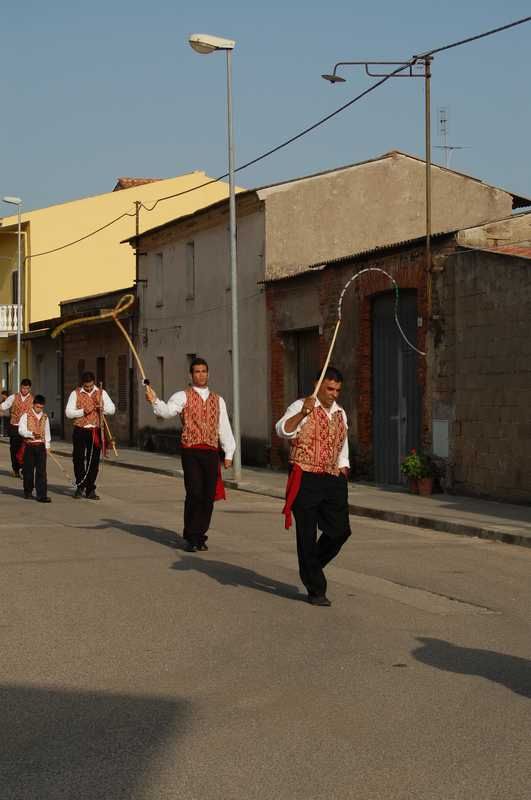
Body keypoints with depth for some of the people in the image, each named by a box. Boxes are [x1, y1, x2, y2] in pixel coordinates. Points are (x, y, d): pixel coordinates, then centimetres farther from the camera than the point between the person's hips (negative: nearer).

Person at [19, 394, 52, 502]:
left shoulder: (45, 417, 11)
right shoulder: (26, 415, 0)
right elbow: (21, 430, -10)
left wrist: (47, 446, 9)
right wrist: (32, 433, -25)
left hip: (41, 446, 2)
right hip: (29, 446, -2)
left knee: (41, 471, -6)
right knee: (28, 470, 6)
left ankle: (42, 495, -9)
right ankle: (28, 492, 23)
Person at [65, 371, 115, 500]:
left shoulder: (101, 393, 9)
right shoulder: (75, 393, 2)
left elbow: (112, 409, 6)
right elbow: (68, 412, -3)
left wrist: (103, 409, -14)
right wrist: (83, 411, -17)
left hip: (96, 431, 2)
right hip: (80, 431, -1)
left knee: (94, 460, 2)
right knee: (78, 459, -1)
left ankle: (90, 490, 10)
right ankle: (80, 486, 16)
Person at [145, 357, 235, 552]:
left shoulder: (218, 400, 17)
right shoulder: (183, 396, 4)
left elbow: (224, 427, 16)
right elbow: (168, 411, -14)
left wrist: (228, 453, 9)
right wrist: (154, 401, -34)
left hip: (211, 452, 4)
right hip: (191, 451, -4)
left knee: (209, 496, 4)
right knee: (194, 494, -11)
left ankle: (200, 536, 17)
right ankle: (190, 537, 1)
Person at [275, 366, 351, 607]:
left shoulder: (340, 414, 15)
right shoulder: (301, 407, -6)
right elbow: (283, 431, -25)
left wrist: (343, 469, 16)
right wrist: (303, 413, -38)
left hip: (333, 480, 6)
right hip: (306, 480, -6)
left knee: (340, 530, 3)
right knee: (308, 536, -2)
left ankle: (311, 568, 28)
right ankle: (316, 590, 7)